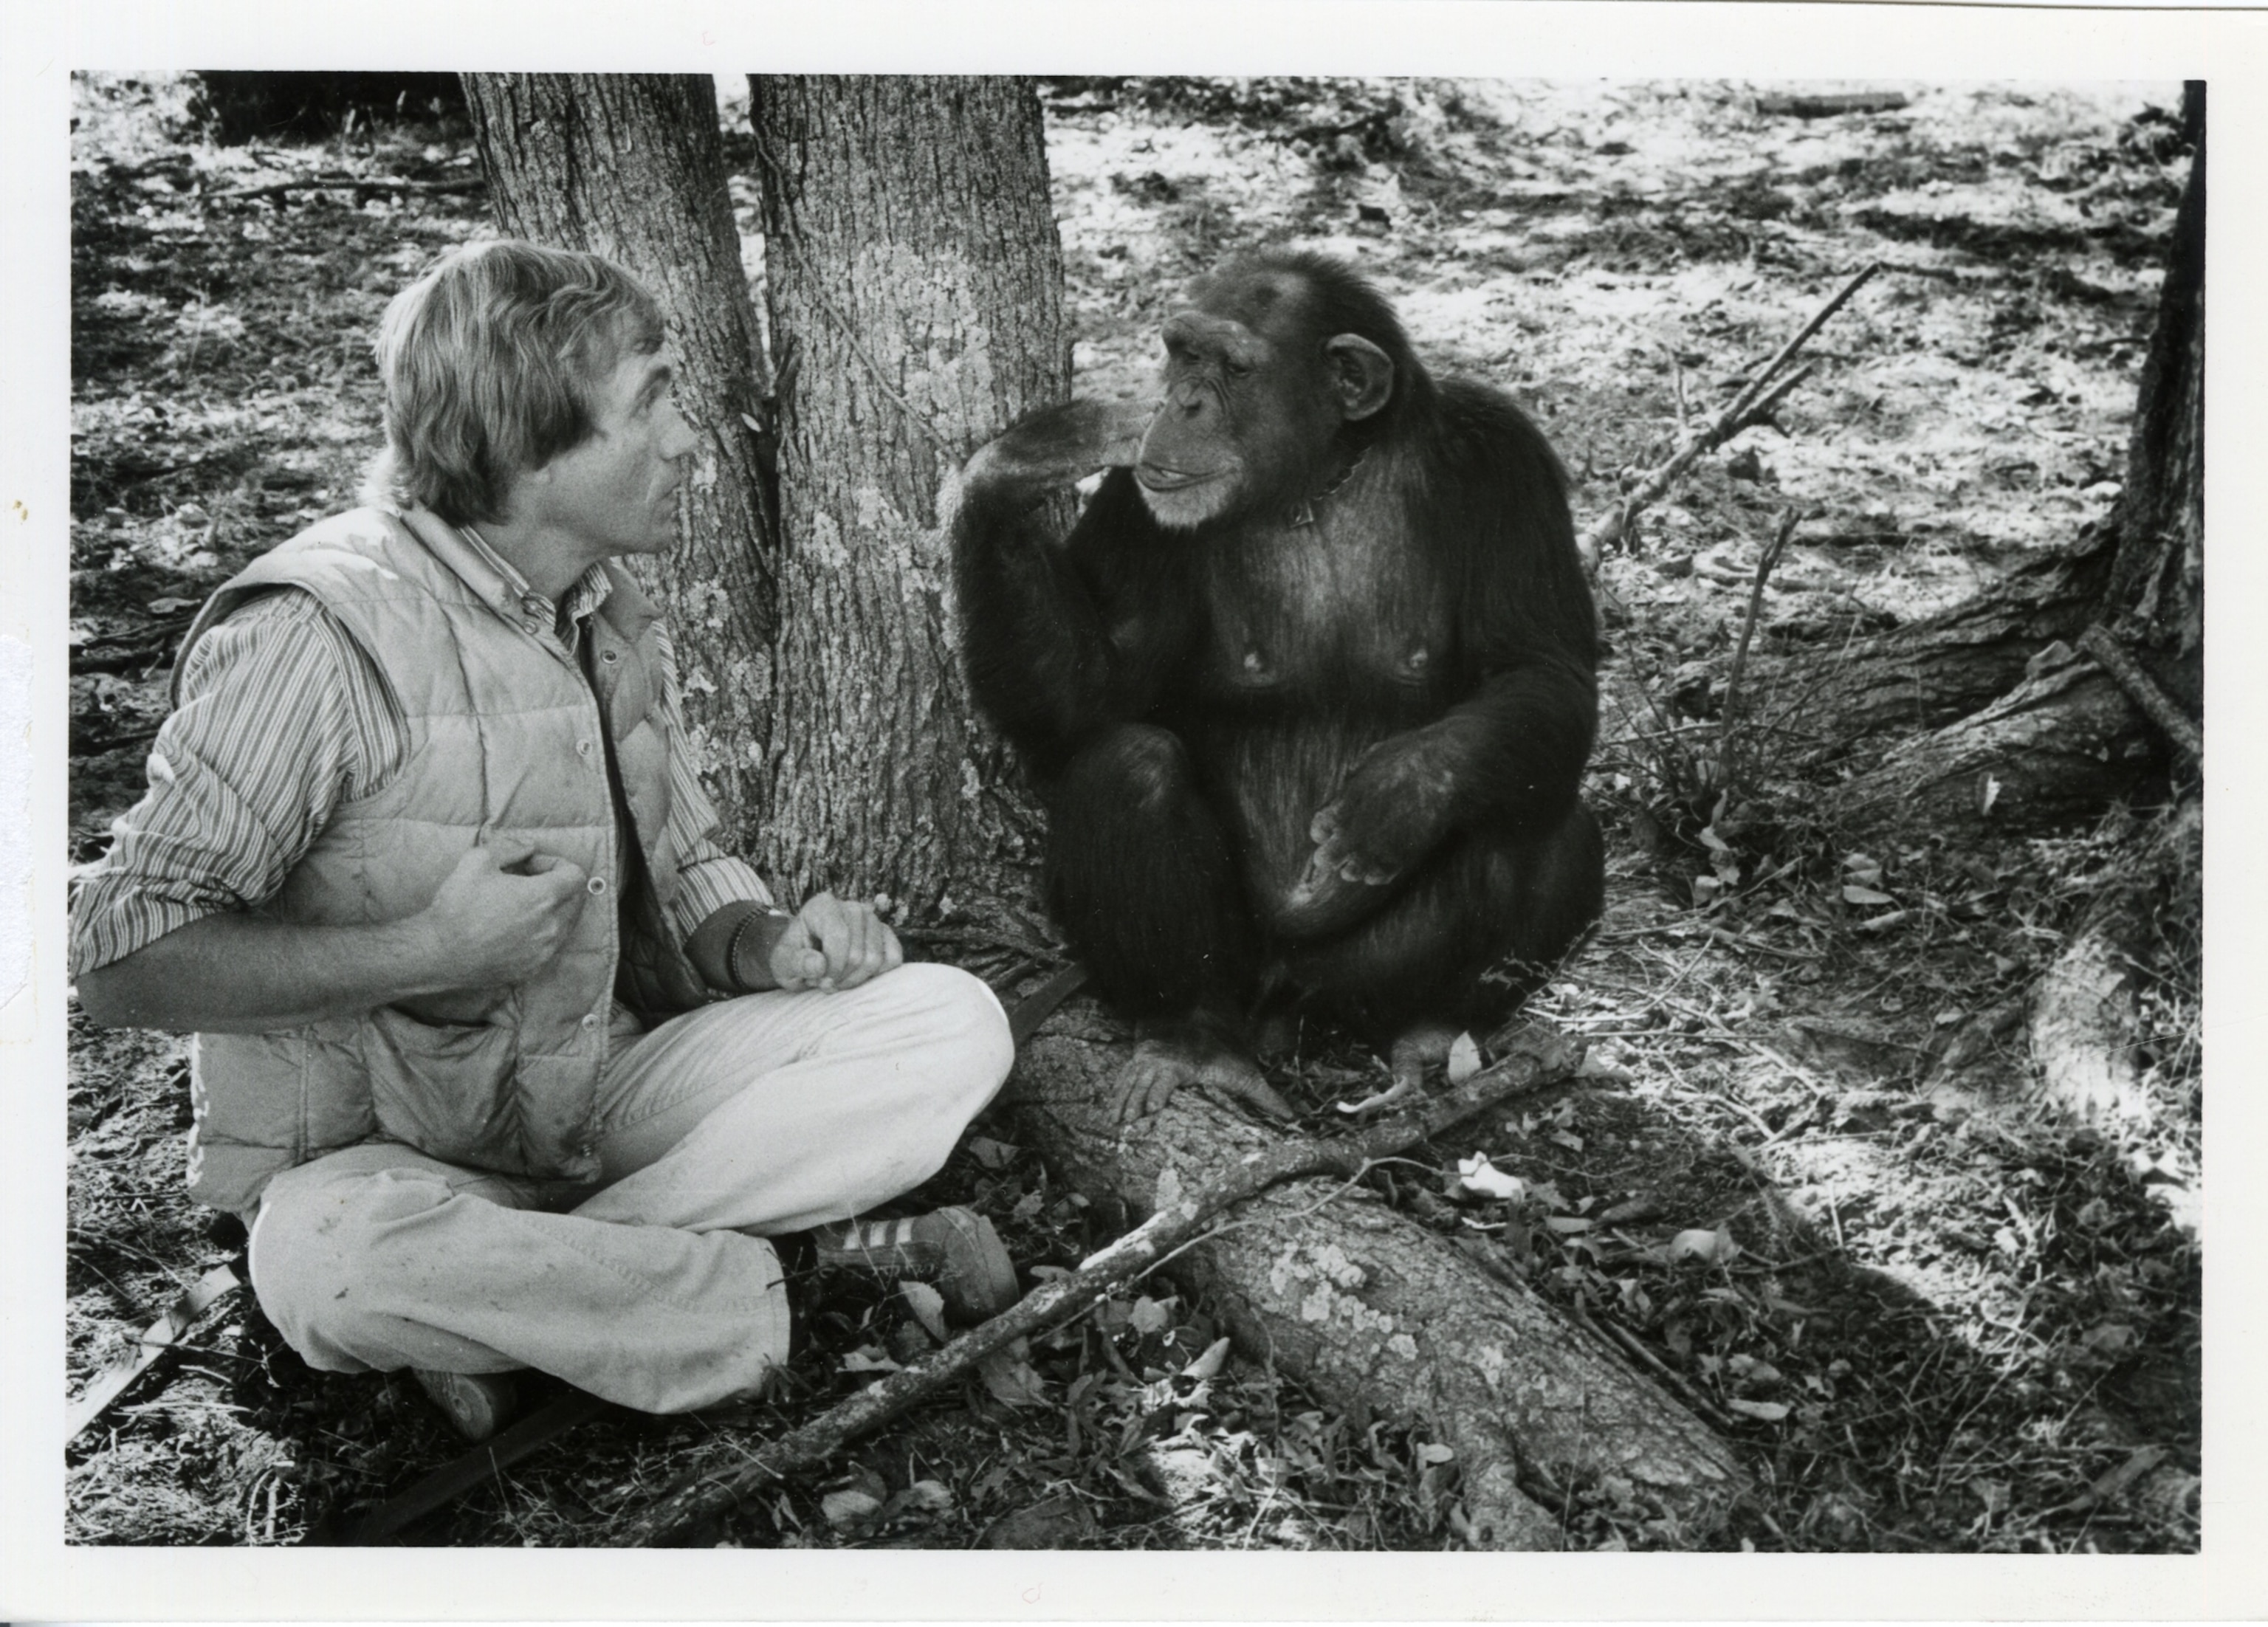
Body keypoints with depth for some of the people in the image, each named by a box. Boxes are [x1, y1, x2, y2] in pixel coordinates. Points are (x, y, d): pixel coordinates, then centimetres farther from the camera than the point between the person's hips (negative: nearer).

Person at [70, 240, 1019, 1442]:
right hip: (374, 1152, -6)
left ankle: (512, 1294, -17)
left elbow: (684, 878, 15)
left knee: (953, 1022, -11)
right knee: (331, 1261, -41)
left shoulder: (611, 622, 6)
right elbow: (122, 960, -21)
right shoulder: (318, 632, -19)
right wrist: (434, 948, -24)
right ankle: (817, 1257, -23)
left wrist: (776, 946, -7)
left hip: (597, 1105, 6)